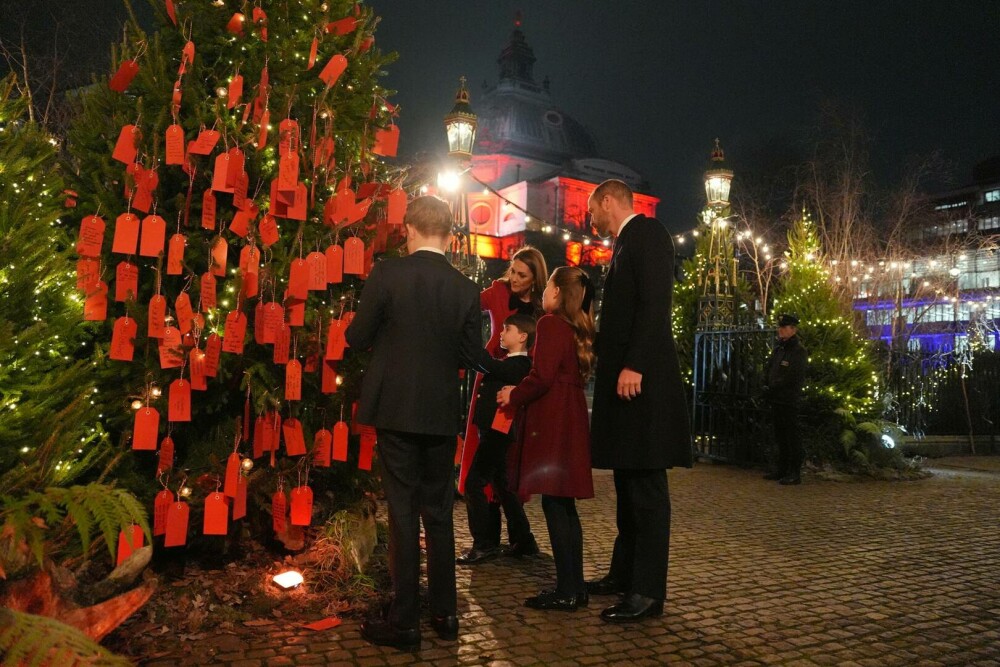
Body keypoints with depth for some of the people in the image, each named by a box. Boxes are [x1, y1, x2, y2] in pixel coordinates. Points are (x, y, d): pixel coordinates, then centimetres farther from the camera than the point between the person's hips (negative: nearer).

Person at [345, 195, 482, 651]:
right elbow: (470, 354, 4)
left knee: (402, 512, 4)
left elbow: (356, 338, -3)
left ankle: (404, 621, 12)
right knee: (439, 512, 14)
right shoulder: (466, 289, -1)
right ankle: (445, 612, 25)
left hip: (395, 409, -3)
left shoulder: (386, 274, -9)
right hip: (441, 414, 3)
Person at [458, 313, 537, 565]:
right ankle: (522, 540, 25)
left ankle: (484, 544, -6)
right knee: (501, 485, 16)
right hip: (496, 432, 10)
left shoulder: (519, 365, -16)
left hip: (498, 432, -10)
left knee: (474, 482, -11)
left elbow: (489, 365, -28)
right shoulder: (508, 363, 16)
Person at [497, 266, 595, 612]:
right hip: (571, 418, 9)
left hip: (552, 422, -9)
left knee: (554, 503, -5)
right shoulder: (579, 329, 15)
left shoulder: (551, 324, -10)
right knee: (564, 504, 13)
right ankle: (576, 585, 19)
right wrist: (520, 392, 20)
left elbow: (542, 377, -18)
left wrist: (514, 395, -1)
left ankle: (566, 590, 0)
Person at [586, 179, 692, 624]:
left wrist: (634, 365, -25)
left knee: (646, 485, -5)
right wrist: (611, 364, 18)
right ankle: (625, 572, 25)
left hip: (642, 377, -10)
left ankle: (648, 591, 2)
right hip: (623, 375, 10)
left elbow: (655, 305, -19)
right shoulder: (626, 242, 22)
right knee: (628, 482, 14)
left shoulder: (647, 232, -7)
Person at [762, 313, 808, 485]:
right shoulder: (778, 349, 16)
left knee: (792, 437, -3)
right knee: (780, 436, 13)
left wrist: (772, 387, -12)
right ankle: (781, 469, 22)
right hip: (776, 400, 8)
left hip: (789, 401, -8)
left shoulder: (798, 351, -9)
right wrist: (767, 387, 0)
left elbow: (794, 378, -15)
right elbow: (769, 370, 18)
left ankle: (795, 473, 3)